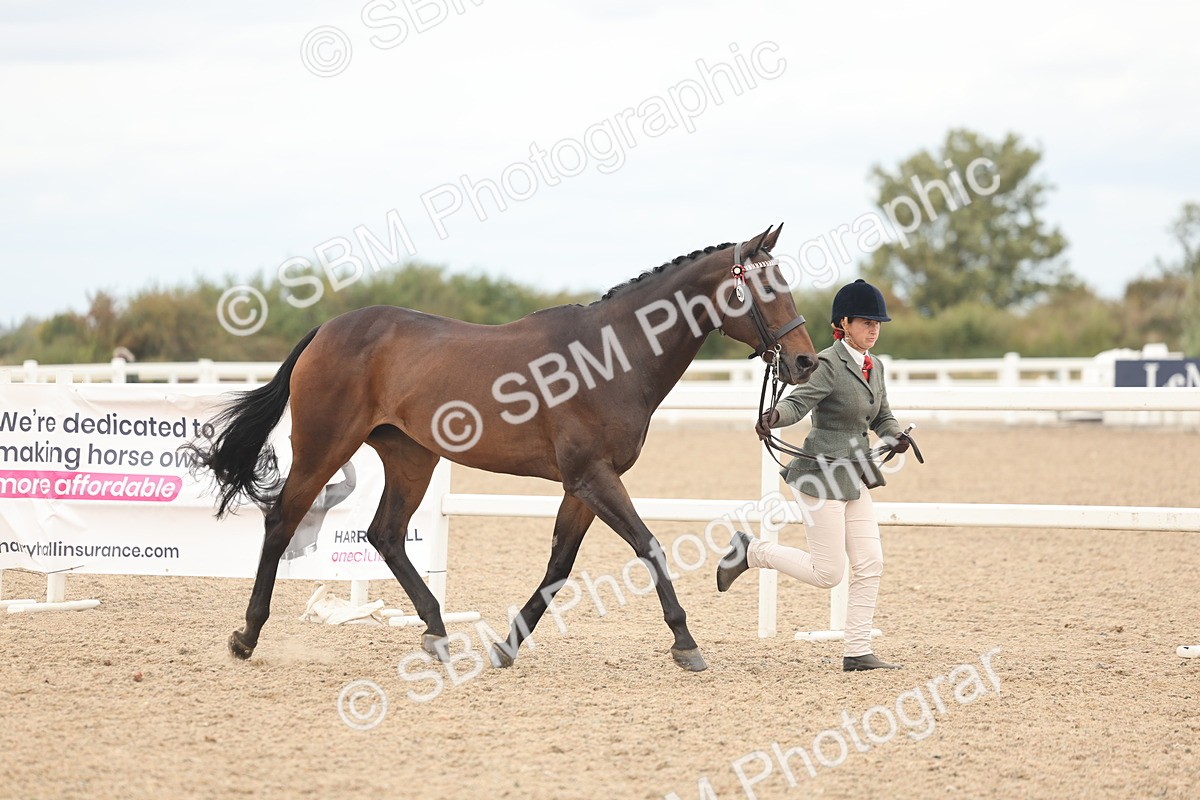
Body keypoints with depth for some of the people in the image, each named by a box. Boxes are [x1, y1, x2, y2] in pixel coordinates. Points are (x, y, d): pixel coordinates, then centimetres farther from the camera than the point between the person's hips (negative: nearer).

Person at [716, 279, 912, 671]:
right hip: (824, 473, -8)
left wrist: (895, 437, -3)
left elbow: (882, 417, 19)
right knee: (827, 573, -6)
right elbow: (798, 402, -26)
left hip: (855, 478, 8)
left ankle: (857, 651, 7)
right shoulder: (829, 364, -14)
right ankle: (750, 551, 13)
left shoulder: (874, 367, 10)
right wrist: (774, 416, -48)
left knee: (871, 566, 2)